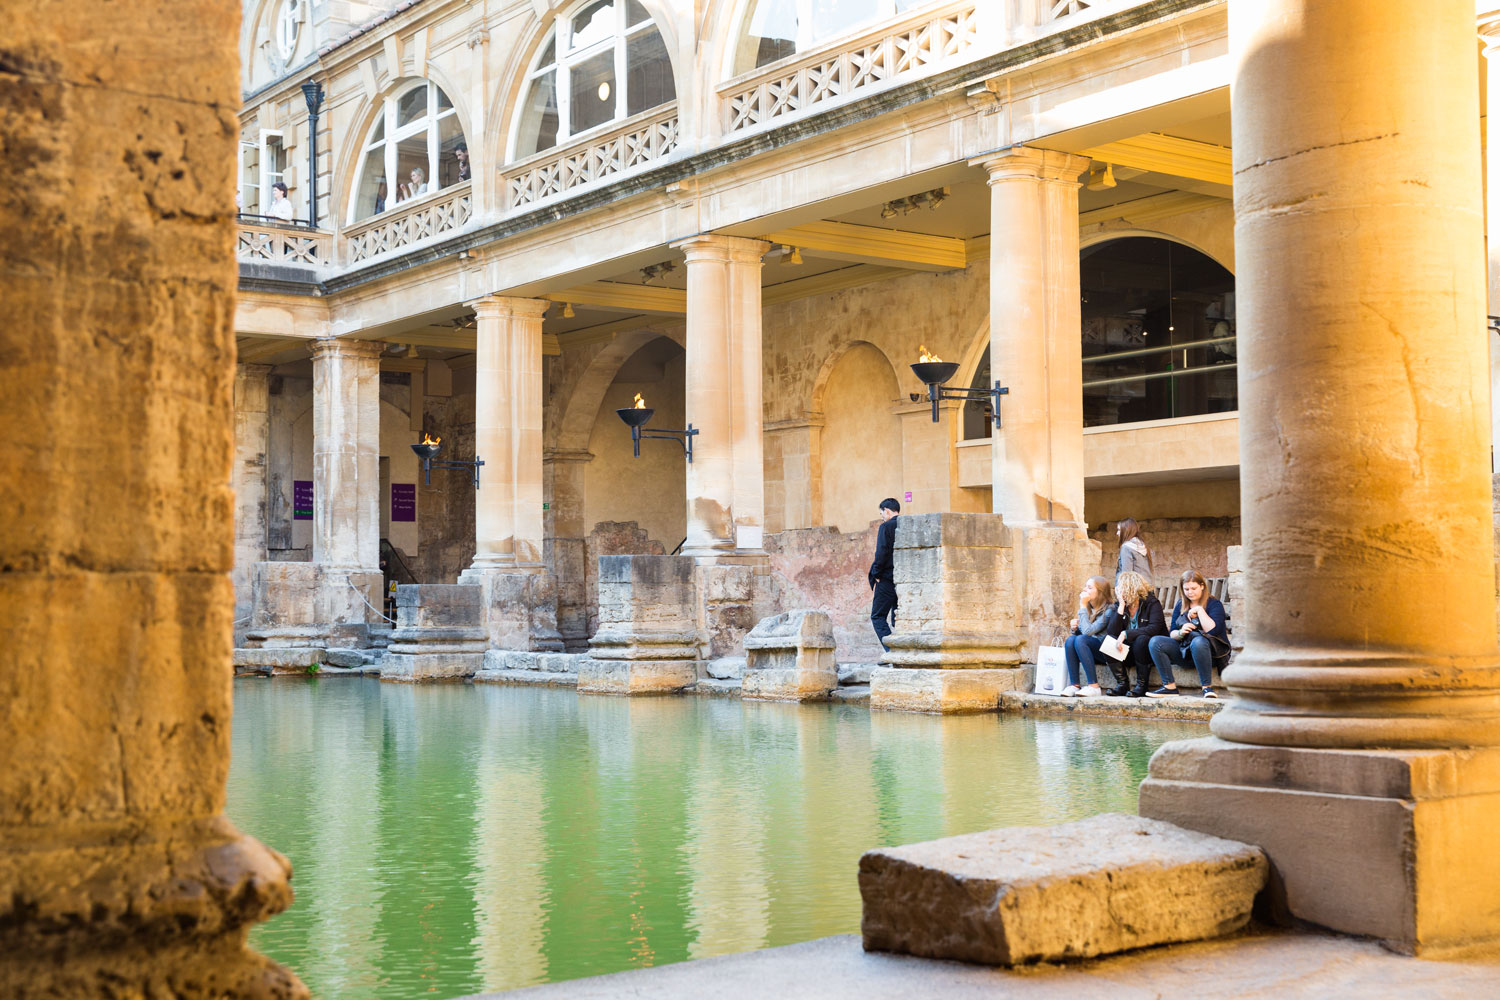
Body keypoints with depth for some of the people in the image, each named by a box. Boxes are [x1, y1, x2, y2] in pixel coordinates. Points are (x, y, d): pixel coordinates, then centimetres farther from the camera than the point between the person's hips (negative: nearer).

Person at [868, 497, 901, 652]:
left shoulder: (886, 527, -9)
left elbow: (881, 552, -18)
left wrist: (876, 574, -8)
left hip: (887, 579, -7)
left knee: (878, 616, 1)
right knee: (897, 617, 12)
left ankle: (891, 651, -12)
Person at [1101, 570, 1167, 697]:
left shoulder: (1151, 603, -7)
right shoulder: (1118, 607, 7)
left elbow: (1155, 628, -24)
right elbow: (1111, 633, -8)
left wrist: (1126, 634, -28)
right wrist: (1121, 608, -14)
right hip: (1129, 654, 4)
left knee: (1141, 639, -36)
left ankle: (1142, 685, -24)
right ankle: (1123, 683, -18)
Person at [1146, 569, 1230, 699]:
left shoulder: (1214, 604, -2)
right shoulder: (1180, 605, 14)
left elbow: (1213, 630, -19)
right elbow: (1172, 634, 10)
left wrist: (1199, 610, -14)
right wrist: (1180, 633, -13)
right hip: (1184, 651, 6)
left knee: (1198, 642, -40)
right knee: (1155, 642, -16)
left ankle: (1207, 687, -30)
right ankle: (1169, 687, -22)